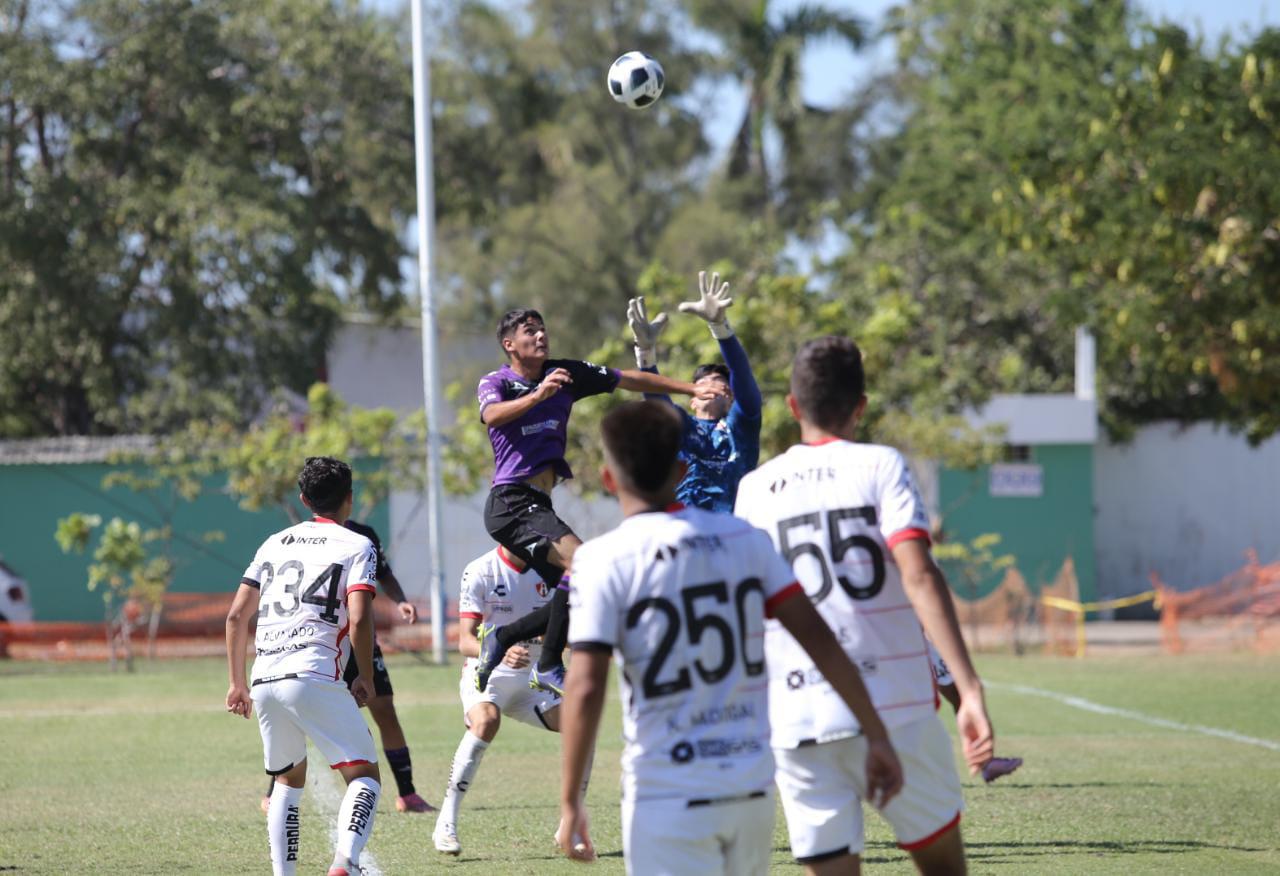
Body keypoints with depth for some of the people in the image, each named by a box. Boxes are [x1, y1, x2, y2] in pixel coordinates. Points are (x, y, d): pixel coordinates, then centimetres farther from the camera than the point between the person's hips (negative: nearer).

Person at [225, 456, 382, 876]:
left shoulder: (275, 543, 20)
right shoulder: (357, 546, 5)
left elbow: (236, 616, 17)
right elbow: (359, 620, -9)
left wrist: (237, 682, 24)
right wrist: (366, 678, 2)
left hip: (264, 682, 6)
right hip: (315, 679, -6)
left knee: (288, 779, 24)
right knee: (365, 775, -3)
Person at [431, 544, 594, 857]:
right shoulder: (480, 571, -13)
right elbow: (465, 641, -19)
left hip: (533, 677, 5)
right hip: (486, 672, -5)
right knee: (486, 721, -36)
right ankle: (446, 824, -33)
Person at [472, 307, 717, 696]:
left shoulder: (566, 373, 11)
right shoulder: (495, 382, -4)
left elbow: (631, 380, 14)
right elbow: (492, 415, -28)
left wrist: (691, 388, 9)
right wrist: (537, 395, -45)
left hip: (537, 504, 8)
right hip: (510, 501, -8)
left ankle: (501, 636, 18)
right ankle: (549, 666, -18)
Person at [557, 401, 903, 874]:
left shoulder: (603, 561, -7)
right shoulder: (744, 538, 5)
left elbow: (586, 689, -14)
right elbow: (819, 639, 1)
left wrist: (569, 800, -7)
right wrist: (876, 733, 5)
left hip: (667, 795, -5)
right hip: (753, 783, 5)